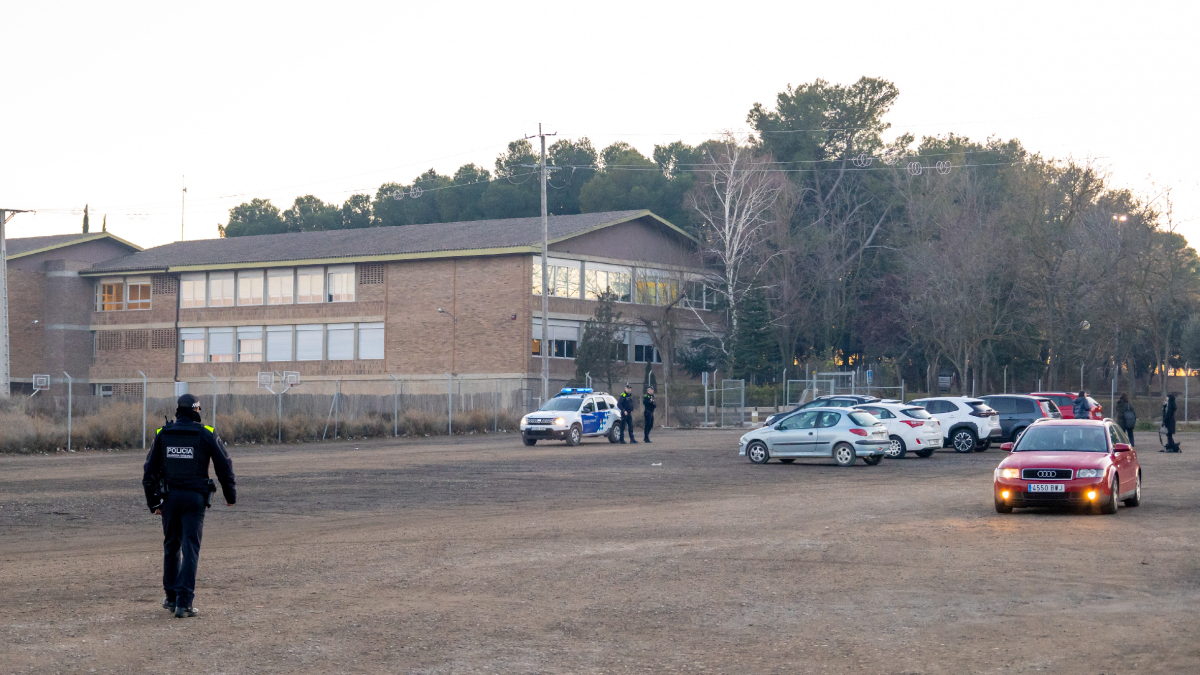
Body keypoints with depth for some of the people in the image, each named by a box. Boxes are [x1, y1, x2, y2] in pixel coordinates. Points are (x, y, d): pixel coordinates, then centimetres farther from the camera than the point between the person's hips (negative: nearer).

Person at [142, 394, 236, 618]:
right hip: (195, 498, -2)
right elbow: (224, 466, 0)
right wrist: (231, 495, 13)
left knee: (171, 546, 18)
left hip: (169, 497, 2)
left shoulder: (163, 434, 3)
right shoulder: (206, 435, -4)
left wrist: (153, 502, 10)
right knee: (190, 549, -2)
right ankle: (184, 602, -8)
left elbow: (150, 470, 4)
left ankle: (172, 597, 24)